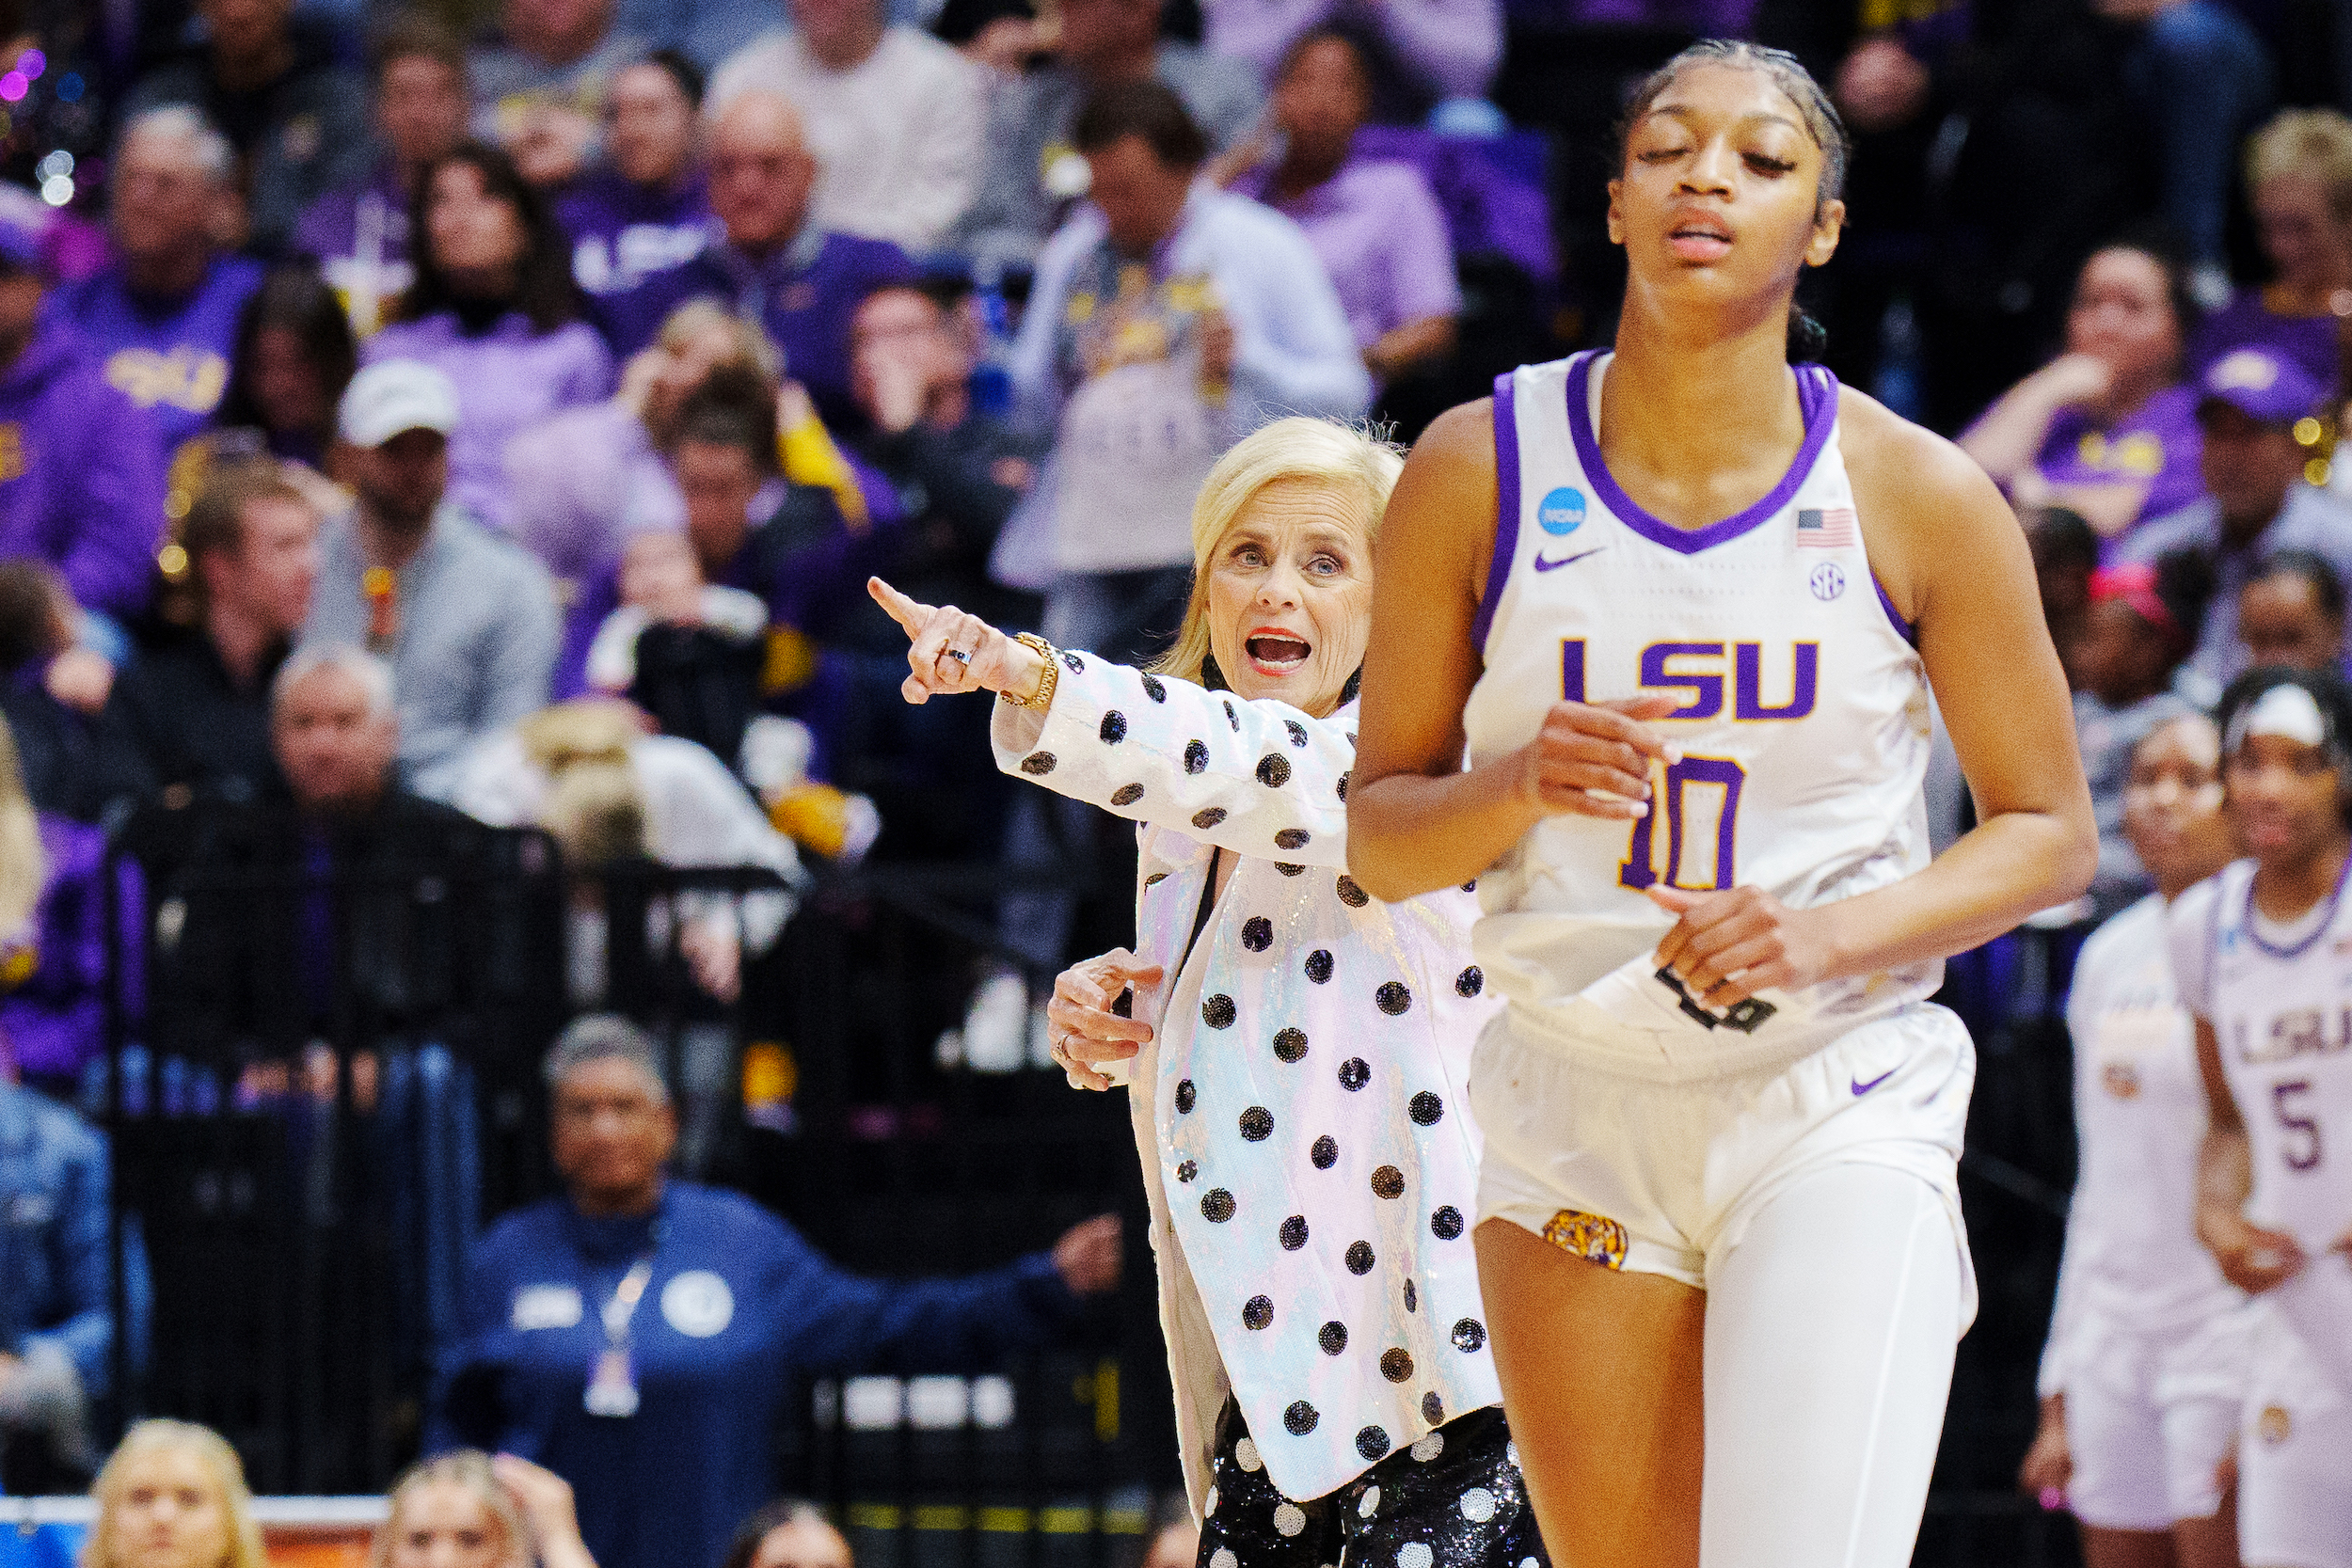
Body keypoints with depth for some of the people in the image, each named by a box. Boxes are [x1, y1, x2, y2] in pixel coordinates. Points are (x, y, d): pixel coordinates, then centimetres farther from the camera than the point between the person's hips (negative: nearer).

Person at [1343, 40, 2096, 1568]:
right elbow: (1380, 834, 4)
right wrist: (1523, 785, -17)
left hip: (1840, 1110, -2)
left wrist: (1831, 935, -14)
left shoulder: (1920, 497, -4)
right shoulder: (1481, 469, -1)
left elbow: (2051, 834, 3)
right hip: (1573, 1110, 2)